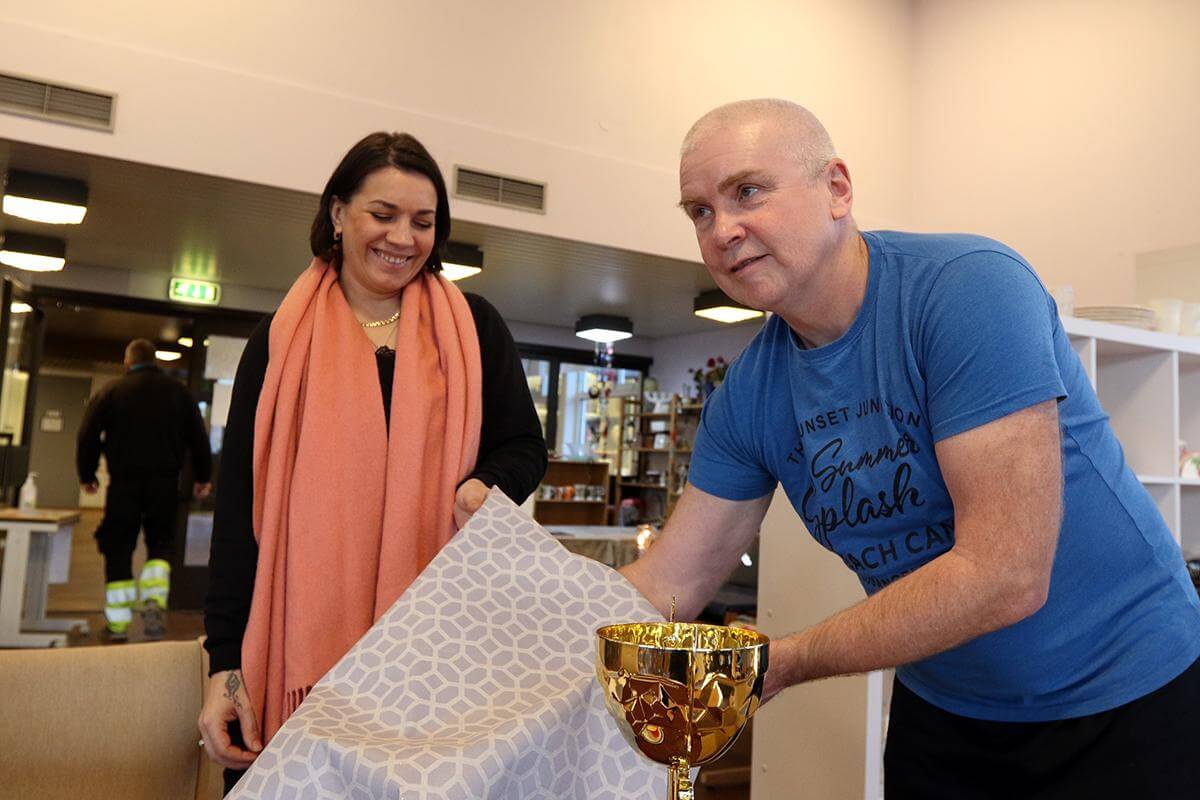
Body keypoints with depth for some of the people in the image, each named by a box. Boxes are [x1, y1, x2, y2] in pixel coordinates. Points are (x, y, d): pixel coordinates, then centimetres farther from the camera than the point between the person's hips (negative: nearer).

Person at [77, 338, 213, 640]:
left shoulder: (111, 391, 3)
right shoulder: (178, 391, 6)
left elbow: (88, 436, 1)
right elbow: (198, 437, 5)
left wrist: (87, 475, 13)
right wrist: (202, 477, 13)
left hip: (124, 481, -1)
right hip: (165, 482, 1)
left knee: (119, 548, 8)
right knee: (160, 542, 13)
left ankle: (117, 620, 11)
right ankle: (155, 599, -9)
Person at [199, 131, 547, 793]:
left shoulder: (472, 328, 6)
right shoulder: (282, 342, 6)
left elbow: (526, 447, 9)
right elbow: (239, 504, 5)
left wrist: (487, 485, -15)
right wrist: (226, 661, -1)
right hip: (302, 644, 1)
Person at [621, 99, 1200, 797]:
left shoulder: (970, 287, -26)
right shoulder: (747, 397, -7)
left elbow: (1005, 575, -31)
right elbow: (670, 582, -4)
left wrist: (785, 661, -26)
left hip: (1126, 695, -5)